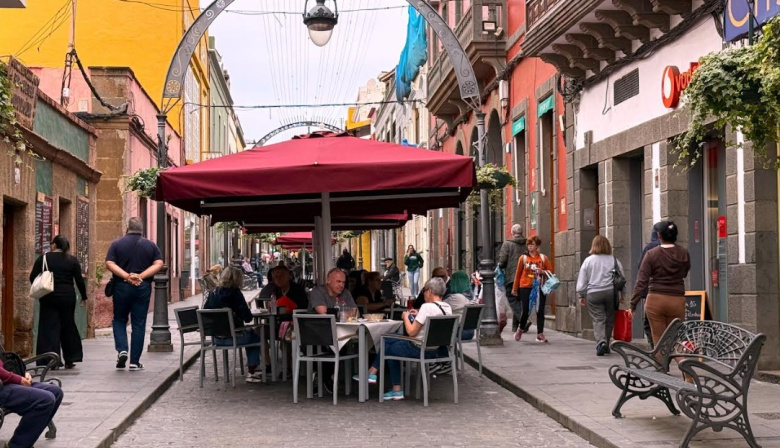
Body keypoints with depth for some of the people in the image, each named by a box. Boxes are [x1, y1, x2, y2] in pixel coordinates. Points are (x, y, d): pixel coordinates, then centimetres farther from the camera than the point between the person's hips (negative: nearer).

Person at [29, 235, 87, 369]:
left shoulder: (43, 258, -1)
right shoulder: (72, 260, 1)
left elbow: (33, 277, 1)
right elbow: (79, 280, 1)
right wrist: (84, 297, 12)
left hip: (49, 297, -1)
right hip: (68, 297, 1)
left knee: (50, 327, 1)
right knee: (68, 326, 12)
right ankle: (70, 360, 17)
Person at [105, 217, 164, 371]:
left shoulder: (116, 244, 2)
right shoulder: (151, 245, 5)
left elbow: (109, 264, -10)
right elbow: (158, 264, -6)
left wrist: (126, 276, -15)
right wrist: (141, 276, -12)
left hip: (121, 287, 0)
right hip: (143, 287, 1)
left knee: (119, 320, 16)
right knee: (139, 324, 4)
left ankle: (122, 350, -4)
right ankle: (135, 362, 5)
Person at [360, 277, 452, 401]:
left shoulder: (427, 307, -22)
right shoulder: (448, 308, 2)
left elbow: (411, 332, -21)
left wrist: (406, 317, -4)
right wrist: (419, 316, 13)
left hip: (420, 349, -8)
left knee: (389, 348, 17)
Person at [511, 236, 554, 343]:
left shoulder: (543, 258, 5)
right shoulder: (523, 258, 4)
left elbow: (550, 271, 8)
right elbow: (518, 273, 7)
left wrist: (543, 272, -13)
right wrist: (515, 288, 10)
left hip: (539, 287, 1)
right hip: (525, 287, -1)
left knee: (540, 311, -2)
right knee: (526, 311, 0)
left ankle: (540, 334, 5)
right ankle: (521, 328, 26)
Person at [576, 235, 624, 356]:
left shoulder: (588, 260, 2)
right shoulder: (615, 261, 4)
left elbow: (582, 280, 3)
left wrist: (581, 295, 12)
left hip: (593, 294, -1)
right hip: (611, 292, 1)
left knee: (598, 320, 0)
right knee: (609, 320, 11)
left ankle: (601, 342, -22)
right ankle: (605, 345, 18)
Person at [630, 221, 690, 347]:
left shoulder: (652, 254, -6)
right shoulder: (684, 254, 1)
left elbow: (642, 281, -7)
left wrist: (633, 304, -3)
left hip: (656, 300, -2)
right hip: (677, 300, 2)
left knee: (659, 341, 4)